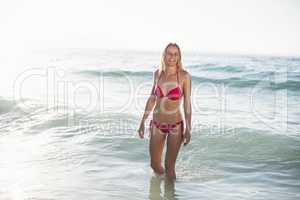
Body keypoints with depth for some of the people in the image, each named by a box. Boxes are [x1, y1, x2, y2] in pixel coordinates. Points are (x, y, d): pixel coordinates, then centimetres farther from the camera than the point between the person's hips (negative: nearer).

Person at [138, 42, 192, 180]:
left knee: (169, 167, 3)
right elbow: (152, 98, 9)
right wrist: (143, 121, 10)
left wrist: (188, 129, -7)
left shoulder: (184, 76, -11)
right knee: (155, 165, 13)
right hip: (157, 124, 4)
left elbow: (187, 103, -7)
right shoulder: (157, 73, 1)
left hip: (175, 126, -4)